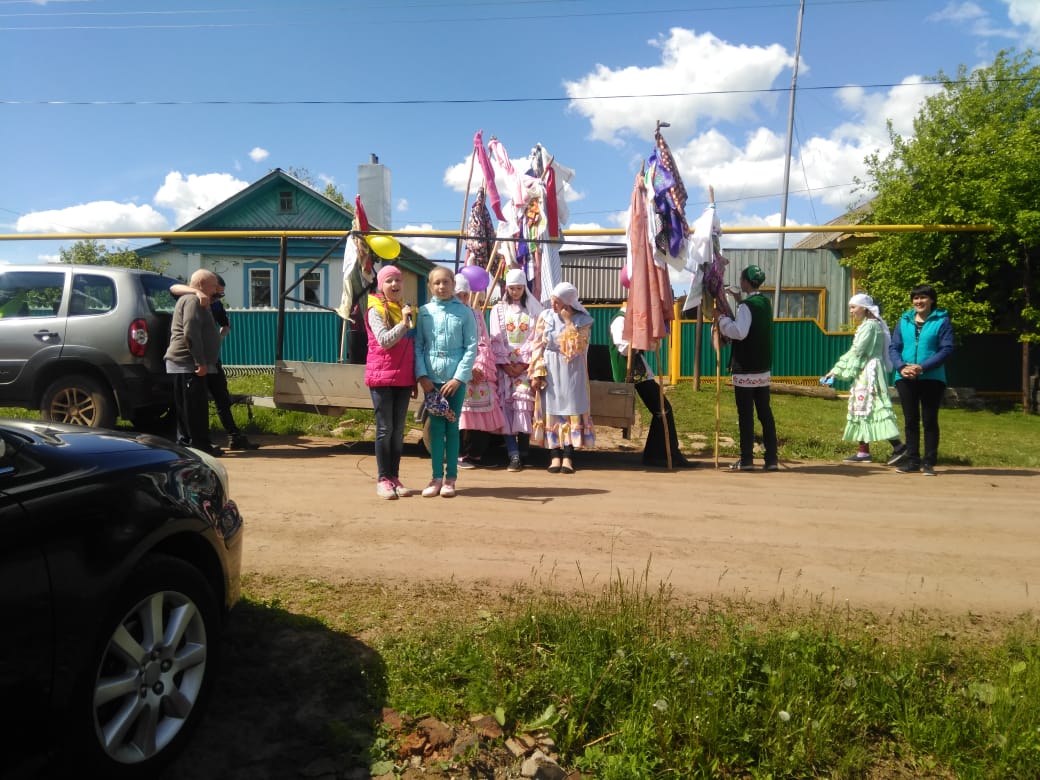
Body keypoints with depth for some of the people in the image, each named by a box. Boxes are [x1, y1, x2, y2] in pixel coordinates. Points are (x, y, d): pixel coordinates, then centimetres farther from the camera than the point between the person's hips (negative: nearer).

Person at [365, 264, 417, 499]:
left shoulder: (406, 310, 14)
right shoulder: (376, 310, -4)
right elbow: (384, 340, -17)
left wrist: (415, 380, 15)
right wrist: (403, 323, -21)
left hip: (403, 379, 5)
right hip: (382, 377, -5)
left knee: (399, 430, 7)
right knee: (385, 429, -2)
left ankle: (394, 477, 14)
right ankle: (383, 479, 4)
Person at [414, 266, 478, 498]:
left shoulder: (464, 312, -1)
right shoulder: (424, 312, 4)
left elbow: (471, 347, -4)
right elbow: (417, 346, 2)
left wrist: (458, 377, -11)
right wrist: (422, 375, -8)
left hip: (456, 378, -1)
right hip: (431, 378, 1)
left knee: (452, 426, 5)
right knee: (436, 427, 5)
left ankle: (451, 478, 13)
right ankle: (437, 477, 11)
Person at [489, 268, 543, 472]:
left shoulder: (533, 310, 9)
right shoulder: (498, 310, 12)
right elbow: (496, 339, 4)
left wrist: (523, 363, -9)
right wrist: (505, 364, -7)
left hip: (526, 365, -1)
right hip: (505, 365, 1)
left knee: (524, 402, -13)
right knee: (507, 405, -8)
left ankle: (521, 452, -8)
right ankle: (514, 455, -11)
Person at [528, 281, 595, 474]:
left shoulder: (583, 320, -2)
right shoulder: (545, 316, 2)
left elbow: (577, 347, -14)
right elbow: (538, 346, 1)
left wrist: (568, 322, -16)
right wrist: (536, 373, -7)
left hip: (572, 373, -1)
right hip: (549, 373, 1)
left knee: (571, 411, -3)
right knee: (551, 411, 0)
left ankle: (568, 457, 0)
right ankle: (555, 456, 5)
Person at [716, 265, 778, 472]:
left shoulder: (747, 305, -14)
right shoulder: (765, 303, 13)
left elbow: (739, 332, -26)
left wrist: (723, 318, -13)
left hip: (745, 370, -8)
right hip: (763, 367, 8)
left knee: (746, 414, -2)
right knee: (765, 412, 8)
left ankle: (747, 459, 2)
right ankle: (772, 458, 10)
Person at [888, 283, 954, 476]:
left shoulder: (942, 320, -1)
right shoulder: (904, 320, 9)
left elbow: (946, 349, -9)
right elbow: (893, 347, 6)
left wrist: (923, 367, -19)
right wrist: (901, 366, -12)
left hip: (931, 379, -3)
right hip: (905, 379, 3)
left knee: (929, 421, 3)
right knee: (910, 420, 9)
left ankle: (928, 462, 10)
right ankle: (912, 460, 18)